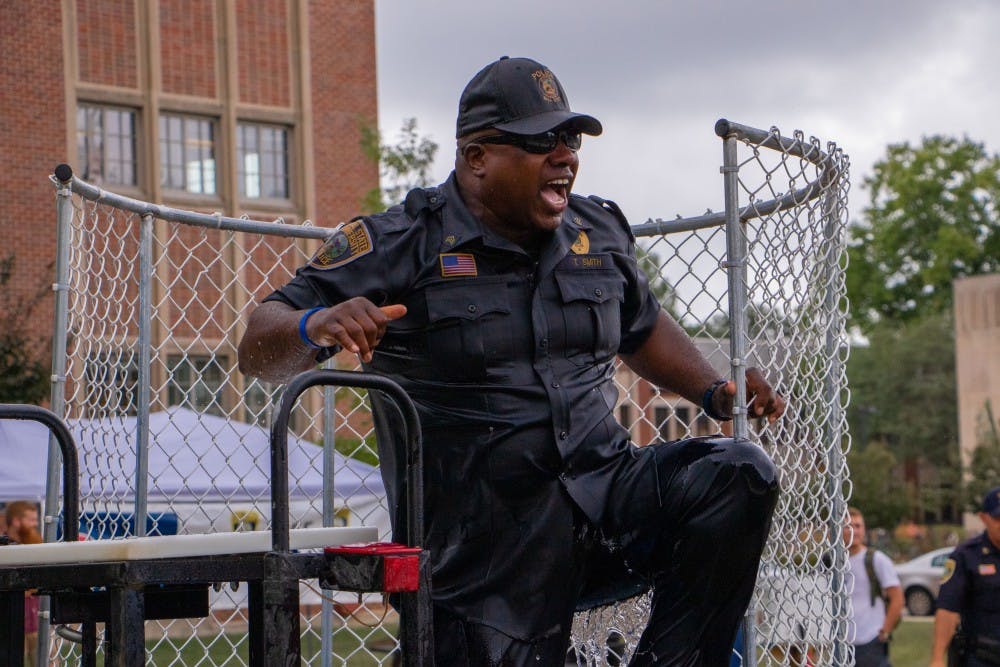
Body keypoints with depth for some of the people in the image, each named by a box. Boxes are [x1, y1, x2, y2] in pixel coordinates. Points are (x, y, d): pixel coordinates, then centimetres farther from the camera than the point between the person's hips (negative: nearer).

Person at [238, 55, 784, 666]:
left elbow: (642, 330, 31)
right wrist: (315, 326, -31)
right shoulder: (399, 245, -5)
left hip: (606, 493, 5)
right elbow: (260, 351, -8)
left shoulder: (600, 234, 12)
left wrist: (714, 392, 14)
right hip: (485, 544, -4)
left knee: (738, 477, -17)